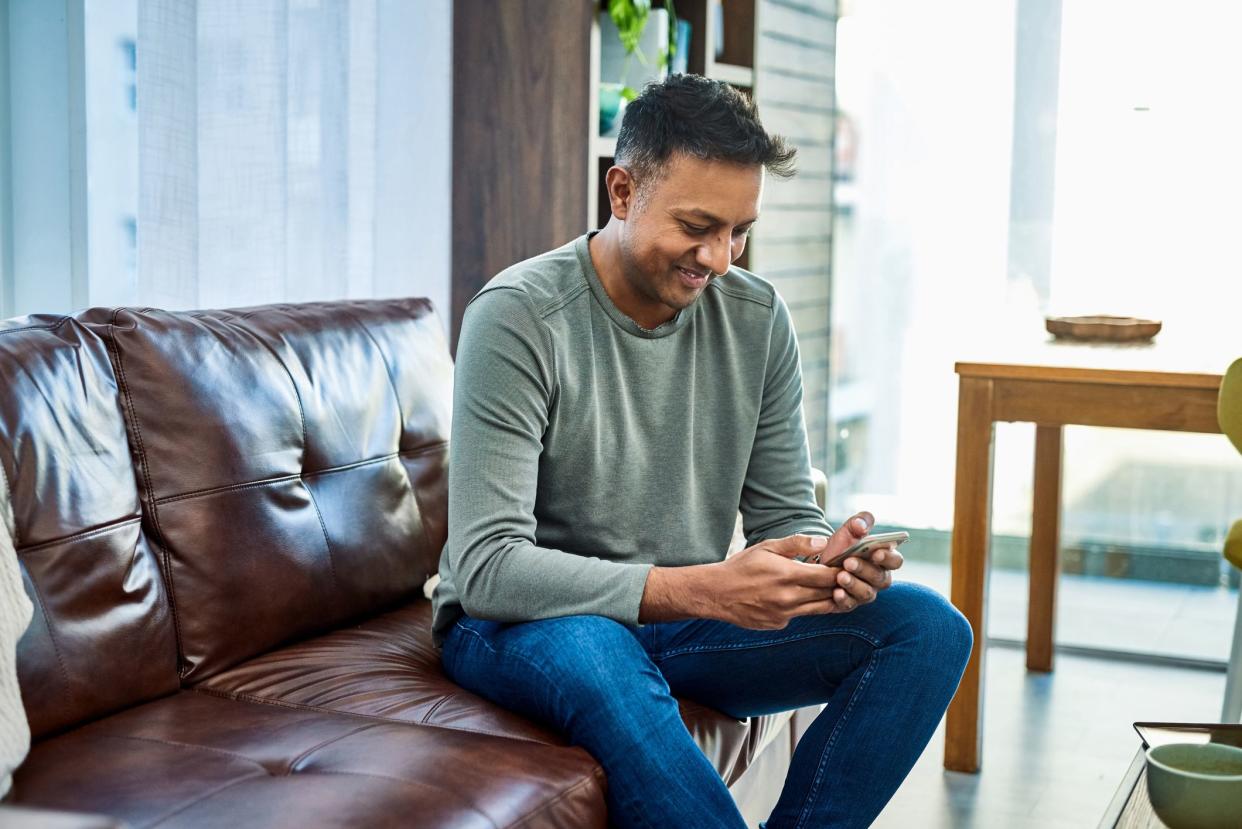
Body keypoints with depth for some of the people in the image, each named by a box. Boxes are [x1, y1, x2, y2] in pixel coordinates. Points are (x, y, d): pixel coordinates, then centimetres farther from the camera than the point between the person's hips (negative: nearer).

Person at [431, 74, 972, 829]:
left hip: (686, 615, 5)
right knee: (598, 659, -40)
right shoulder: (521, 316, -17)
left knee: (931, 628, -11)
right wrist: (700, 589, -33)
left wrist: (824, 557, -21)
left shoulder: (757, 318, -1)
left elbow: (784, 514, 5)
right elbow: (486, 568, -24)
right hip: (522, 622, -5)